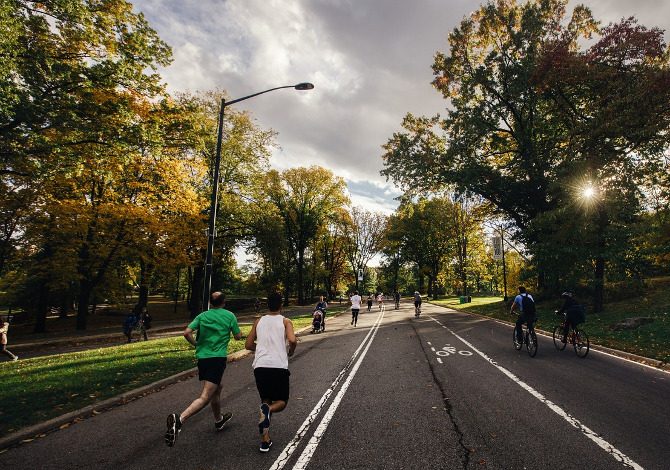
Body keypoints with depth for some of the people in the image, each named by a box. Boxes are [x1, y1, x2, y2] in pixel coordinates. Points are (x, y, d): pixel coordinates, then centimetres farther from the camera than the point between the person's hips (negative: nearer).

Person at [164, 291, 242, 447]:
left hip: (202, 357, 6)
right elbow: (238, 336, 6)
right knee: (205, 397, -9)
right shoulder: (230, 316, 0)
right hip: (218, 358, -6)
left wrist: (196, 344, 13)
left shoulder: (202, 316, 8)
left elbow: (187, 333, -4)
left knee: (217, 389, 26)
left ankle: (219, 420, 42)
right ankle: (179, 419, -31)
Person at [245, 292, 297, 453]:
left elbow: (248, 345, 15)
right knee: (282, 401, 15)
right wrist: (291, 352, 8)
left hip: (260, 366, 3)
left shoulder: (259, 321, 14)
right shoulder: (285, 321, 4)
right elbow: (292, 340, -12)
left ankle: (265, 440, 12)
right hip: (279, 366, -3)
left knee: (266, 401, 21)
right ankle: (268, 410, -18)